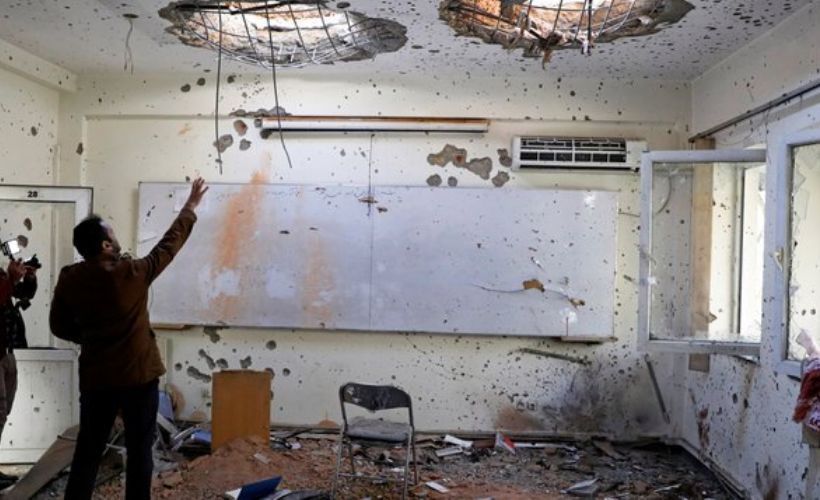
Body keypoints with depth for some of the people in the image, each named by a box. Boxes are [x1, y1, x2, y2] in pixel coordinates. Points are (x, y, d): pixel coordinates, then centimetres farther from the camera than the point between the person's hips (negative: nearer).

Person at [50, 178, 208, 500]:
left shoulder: (69, 279, -4)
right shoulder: (133, 274, -15)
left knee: (88, 450, 12)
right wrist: (191, 207, 9)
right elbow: (169, 245, -2)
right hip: (139, 374, -4)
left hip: (95, 377, 4)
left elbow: (60, 327, 6)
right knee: (139, 450, 7)